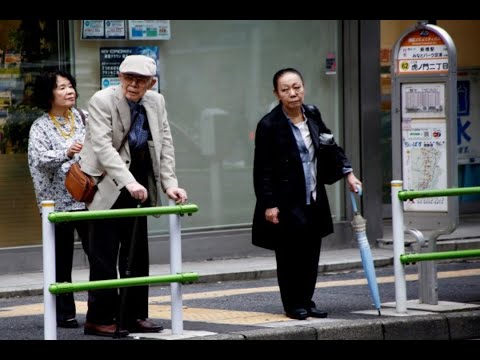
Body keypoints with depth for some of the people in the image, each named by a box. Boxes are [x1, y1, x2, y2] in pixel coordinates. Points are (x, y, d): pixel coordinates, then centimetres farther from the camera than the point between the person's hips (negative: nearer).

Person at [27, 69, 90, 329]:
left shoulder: (83, 118, 9)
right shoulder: (40, 127, -3)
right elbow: (39, 159, -16)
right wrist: (66, 154, -31)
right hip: (58, 202, -3)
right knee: (62, 260, 3)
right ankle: (64, 313, 9)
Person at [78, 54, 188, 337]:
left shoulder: (156, 102, 2)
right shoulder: (102, 101, -16)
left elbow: (165, 145, 4)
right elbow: (102, 145, -26)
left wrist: (169, 183, -9)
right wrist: (128, 181, -36)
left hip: (138, 185, 6)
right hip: (108, 184, -6)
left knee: (137, 253, 9)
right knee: (104, 255, -5)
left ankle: (134, 316, 17)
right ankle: (100, 319, 0)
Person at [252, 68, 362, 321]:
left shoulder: (312, 115, 7)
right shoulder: (269, 125, -11)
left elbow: (331, 148, 20)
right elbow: (262, 170, -11)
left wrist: (347, 173, 11)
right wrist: (268, 204, -15)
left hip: (314, 202, 6)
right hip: (287, 203, -6)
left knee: (311, 255, 8)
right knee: (291, 256, -1)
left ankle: (306, 302, 19)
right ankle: (293, 305, 10)